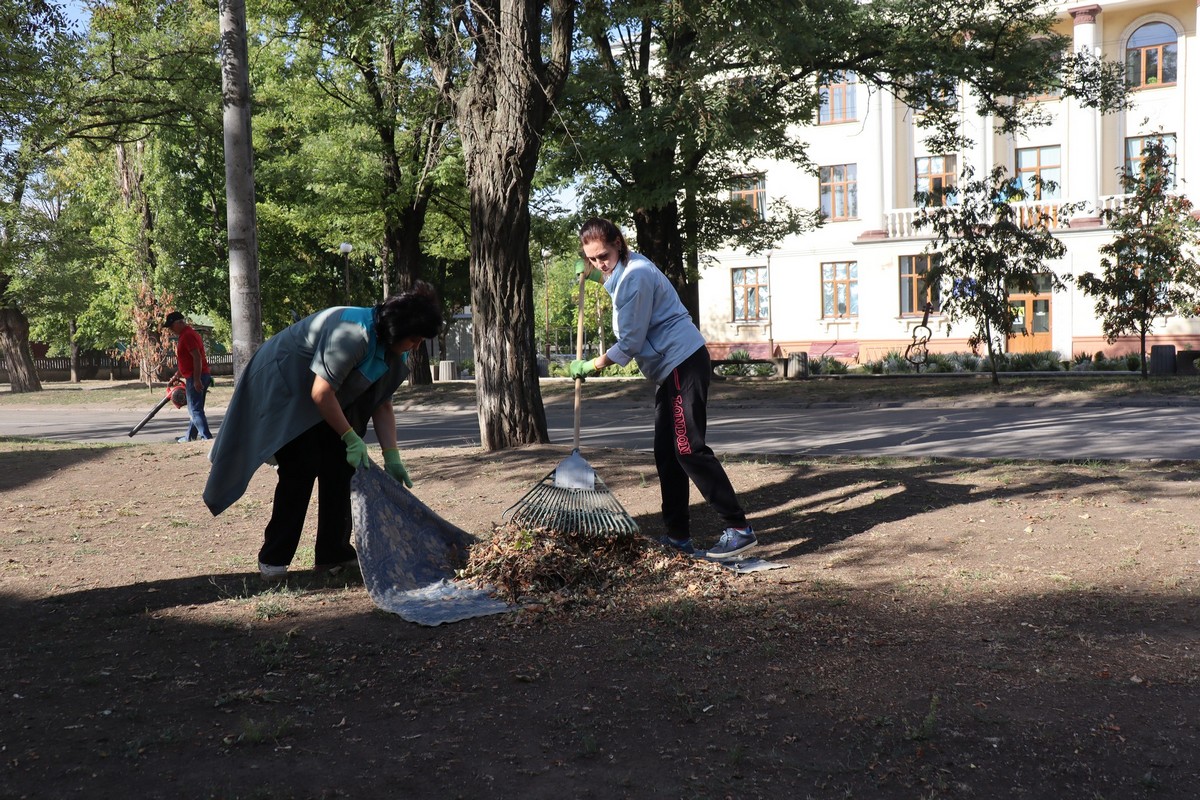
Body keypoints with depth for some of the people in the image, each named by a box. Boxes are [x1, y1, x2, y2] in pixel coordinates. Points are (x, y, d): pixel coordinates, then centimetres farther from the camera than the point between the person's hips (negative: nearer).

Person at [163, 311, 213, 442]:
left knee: (195, 409, -10)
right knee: (194, 408, 17)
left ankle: (207, 437, -12)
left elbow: (197, 357, -23)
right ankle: (190, 436, 27)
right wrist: (176, 376, 31)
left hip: (196, 378, -10)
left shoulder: (187, 335, -14)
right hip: (196, 378, 10)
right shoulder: (185, 334, 20)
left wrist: (197, 380, -26)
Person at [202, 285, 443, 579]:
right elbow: (321, 393, -33)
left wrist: (392, 456, -9)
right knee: (301, 470, -15)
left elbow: (382, 405, -2)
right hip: (282, 388, -9)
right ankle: (273, 559, -4)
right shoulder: (354, 335, -34)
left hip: (323, 401, 9)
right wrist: (351, 437, -27)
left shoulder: (392, 351, -4)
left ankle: (334, 553, 9)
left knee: (340, 468, 1)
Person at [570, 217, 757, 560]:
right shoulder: (626, 269, 16)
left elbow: (629, 343, -16)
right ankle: (678, 535, 12)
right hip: (673, 367, 11)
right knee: (667, 453, 8)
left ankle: (739, 528, -13)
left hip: (684, 363, -11)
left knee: (689, 448, -14)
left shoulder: (636, 276, -16)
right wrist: (591, 273, 30)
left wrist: (589, 366, -5)